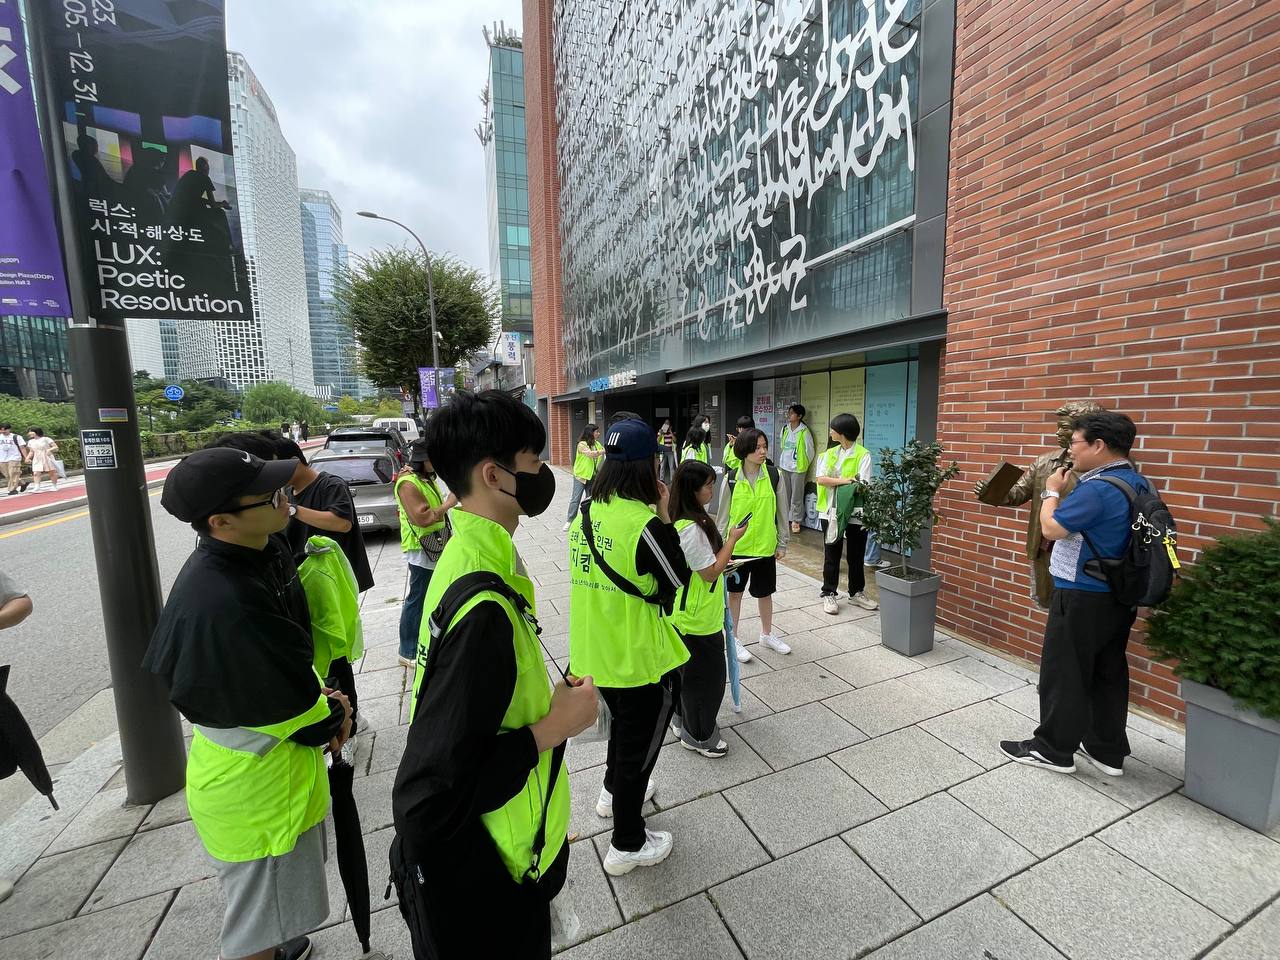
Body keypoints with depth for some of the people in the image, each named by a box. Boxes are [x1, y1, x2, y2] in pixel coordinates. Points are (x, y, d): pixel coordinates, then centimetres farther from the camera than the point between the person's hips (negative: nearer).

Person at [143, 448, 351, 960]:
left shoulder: (260, 555, -8)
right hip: (255, 792, -8)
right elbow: (295, 710, -24)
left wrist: (322, 696, -6)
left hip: (274, 768, 9)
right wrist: (333, 717, -6)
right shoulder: (222, 604, -37)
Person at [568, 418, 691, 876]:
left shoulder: (587, 514, -5)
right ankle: (627, 844, 38)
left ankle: (614, 791, 58)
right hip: (643, 660, -7)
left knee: (623, 724, 33)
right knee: (639, 745, 17)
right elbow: (679, 582, -13)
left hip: (595, 652, 7)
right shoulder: (646, 524, -27)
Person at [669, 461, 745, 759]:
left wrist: (721, 562, 10)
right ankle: (699, 736, 28)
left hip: (684, 614, 10)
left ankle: (683, 720, 44)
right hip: (698, 619, -10)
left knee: (688, 670, 25)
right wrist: (732, 539, -15)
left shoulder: (682, 521, 2)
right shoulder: (691, 528, -30)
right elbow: (711, 572, -22)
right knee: (706, 675, 9)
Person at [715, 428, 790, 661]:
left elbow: (781, 510, 2)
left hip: (766, 546, 1)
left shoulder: (774, 475, -5)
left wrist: (783, 543, 4)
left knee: (765, 592, 17)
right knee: (735, 592, 11)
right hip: (737, 546, -1)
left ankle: (767, 634, 39)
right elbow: (723, 515, 0)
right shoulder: (731, 479, -8)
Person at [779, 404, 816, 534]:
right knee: (785, 494, 11)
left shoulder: (804, 431, -12)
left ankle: (795, 520, 11)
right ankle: (785, 518, 22)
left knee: (796, 495, 1)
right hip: (784, 466, 5)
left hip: (797, 468, -5)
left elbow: (810, 451, -5)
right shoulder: (785, 429, 4)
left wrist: (803, 465, 2)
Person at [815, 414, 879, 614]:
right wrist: (846, 480, -16)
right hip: (831, 511, 3)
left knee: (856, 556, 12)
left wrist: (834, 482, -21)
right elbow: (820, 479, -6)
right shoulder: (829, 453, 7)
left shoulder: (863, 454, -7)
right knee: (831, 555, 9)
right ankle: (829, 594, 20)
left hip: (855, 513, -3)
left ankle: (856, 592, 31)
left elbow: (863, 485, -14)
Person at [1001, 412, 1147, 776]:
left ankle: (1053, 749, 17)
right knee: (1109, 673, 18)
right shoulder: (1137, 483, 8)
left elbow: (1051, 529, -19)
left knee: (1064, 674, 4)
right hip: (1120, 596, 9)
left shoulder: (1097, 488, -23)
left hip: (1084, 598, -9)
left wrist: (1051, 491, -5)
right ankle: (1108, 750, 30)